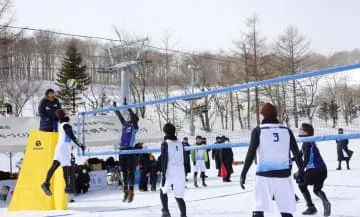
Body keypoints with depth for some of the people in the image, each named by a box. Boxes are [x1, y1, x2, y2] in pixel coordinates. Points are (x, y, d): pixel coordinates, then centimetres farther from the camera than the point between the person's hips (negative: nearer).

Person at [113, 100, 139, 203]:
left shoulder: (135, 126, -2)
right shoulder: (125, 124, 14)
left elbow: (134, 115, -14)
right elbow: (119, 116, 17)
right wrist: (115, 107, 12)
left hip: (130, 150, -6)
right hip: (122, 150, 6)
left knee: (131, 172, -3)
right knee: (124, 172, 10)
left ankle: (131, 192, 0)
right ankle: (126, 191, 18)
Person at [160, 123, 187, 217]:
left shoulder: (165, 143, -4)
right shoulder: (180, 144, 11)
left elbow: (164, 160, -10)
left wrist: (163, 174, -10)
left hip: (169, 172, -4)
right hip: (181, 173, 4)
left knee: (163, 191, 20)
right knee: (179, 196, 7)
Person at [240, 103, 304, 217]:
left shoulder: (258, 130, -1)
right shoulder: (286, 130, 8)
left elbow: (251, 153, -7)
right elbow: (296, 152, 10)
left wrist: (243, 174, -3)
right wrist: (301, 170, 20)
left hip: (264, 174, -3)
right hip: (283, 174, 3)